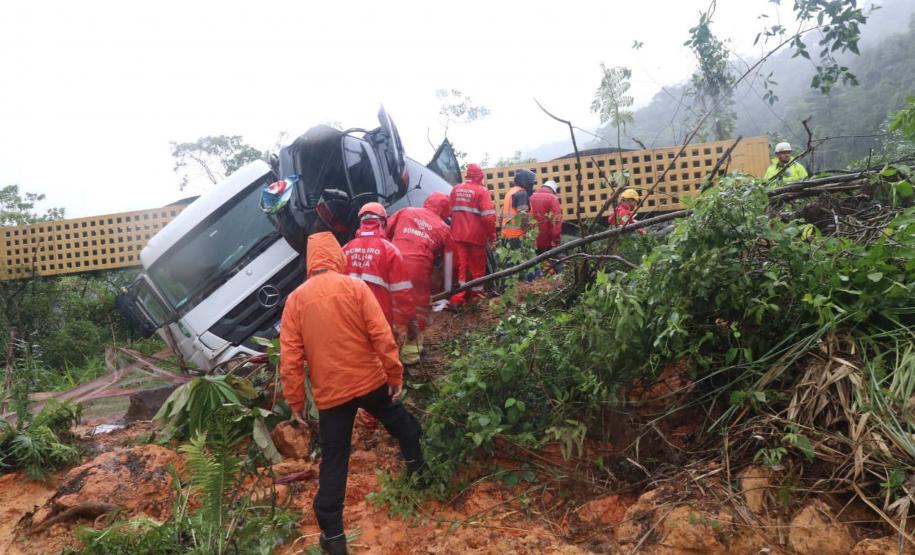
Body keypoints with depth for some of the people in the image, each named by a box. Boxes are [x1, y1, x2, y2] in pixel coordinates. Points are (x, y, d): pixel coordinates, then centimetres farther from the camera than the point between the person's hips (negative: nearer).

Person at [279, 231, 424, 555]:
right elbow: (381, 336, -12)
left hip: (329, 392, 1)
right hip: (369, 380, -1)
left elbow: (289, 357, -3)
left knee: (333, 461, 9)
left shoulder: (296, 299, -2)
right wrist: (396, 374, -4)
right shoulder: (355, 287, -7)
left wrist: (295, 401, 4)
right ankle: (417, 467, 43)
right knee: (400, 423, 27)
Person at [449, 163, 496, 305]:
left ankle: (457, 298, -5)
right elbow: (488, 216, -13)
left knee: (459, 265, 3)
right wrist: (492, 235, -5)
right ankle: (476, 295, 21)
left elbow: (450, 211, 16)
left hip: (458, 234, 4)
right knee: (477, 266, 11)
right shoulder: (481, 190, -8)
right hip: (476, 235, -4)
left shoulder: (456, 189, 8)